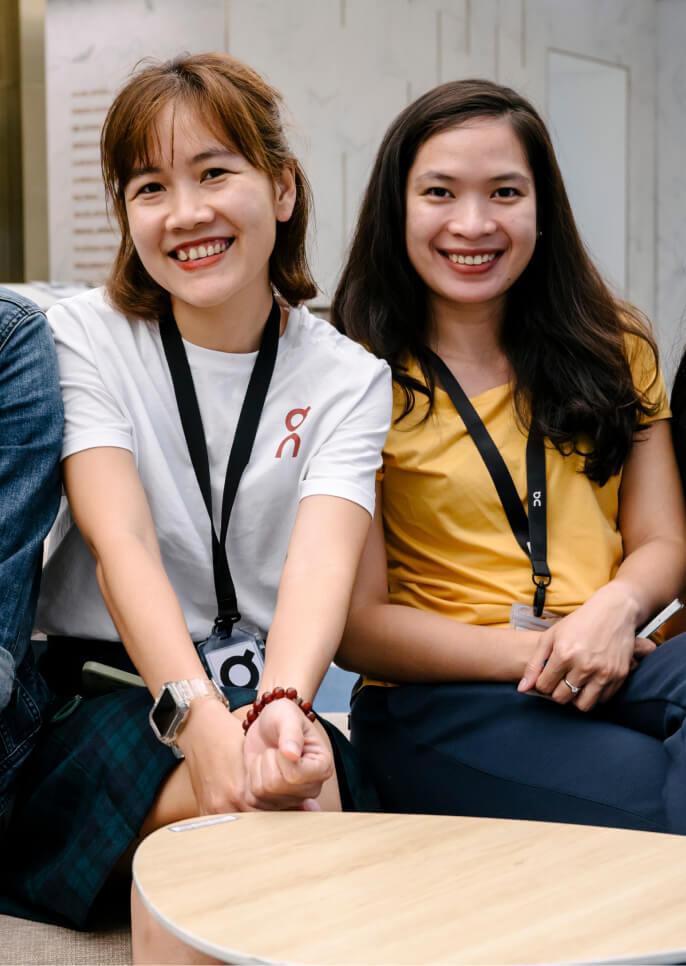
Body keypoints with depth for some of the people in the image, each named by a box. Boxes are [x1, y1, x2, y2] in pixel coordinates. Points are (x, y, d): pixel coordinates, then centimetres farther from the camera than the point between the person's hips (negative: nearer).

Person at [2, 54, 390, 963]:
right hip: (107, 693, -1)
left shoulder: (348, 379, 2)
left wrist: (282, 707, -39)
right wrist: (199, 715, -35)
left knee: (301, 778, -32)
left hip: (271, 694, 2)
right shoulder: (88, 336, -1)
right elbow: (122, 546, -17)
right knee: (223, 806, -32)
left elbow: (324, 559, -17)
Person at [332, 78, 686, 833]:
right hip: (441, 698, -4)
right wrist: (535, 651, -14)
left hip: (621, 668, 5)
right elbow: (355, 626, -2)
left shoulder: (614, 349, 16)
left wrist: (616, 608, -12)